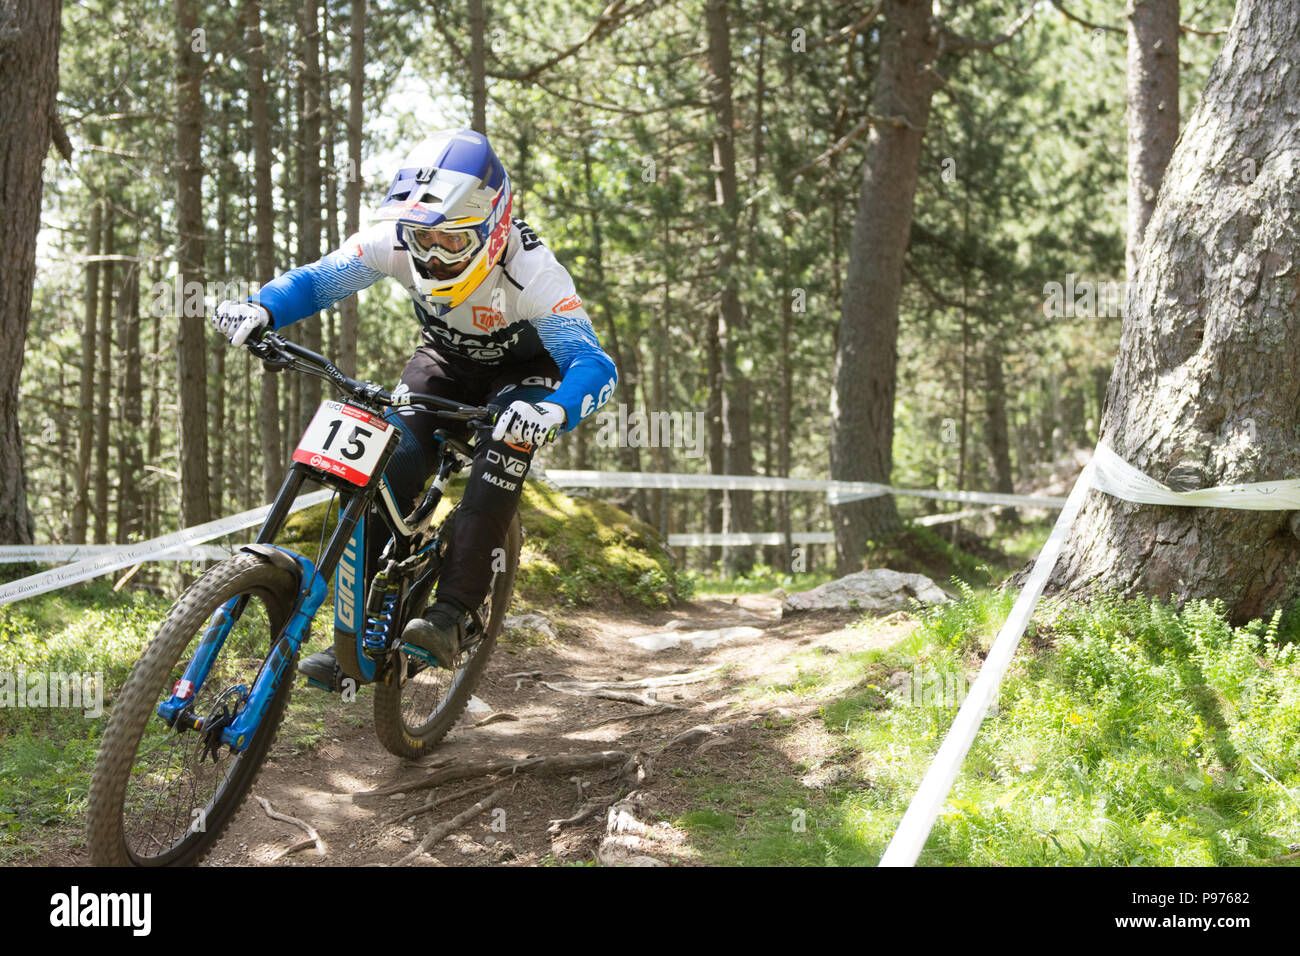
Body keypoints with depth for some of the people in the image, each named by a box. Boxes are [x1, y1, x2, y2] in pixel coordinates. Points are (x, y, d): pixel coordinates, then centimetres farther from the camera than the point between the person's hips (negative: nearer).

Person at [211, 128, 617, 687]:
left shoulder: (529, 271, -37)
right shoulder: (396, 241, -27)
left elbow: (595, 365, -44)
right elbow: (317, 280, -18)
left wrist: (555, 411, -66)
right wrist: (260, 310, -40)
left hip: (524, 370, -3)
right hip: (446, 358, 3)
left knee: (506, 446, -34)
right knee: (394, 463, -21)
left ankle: (450, 614, -32)